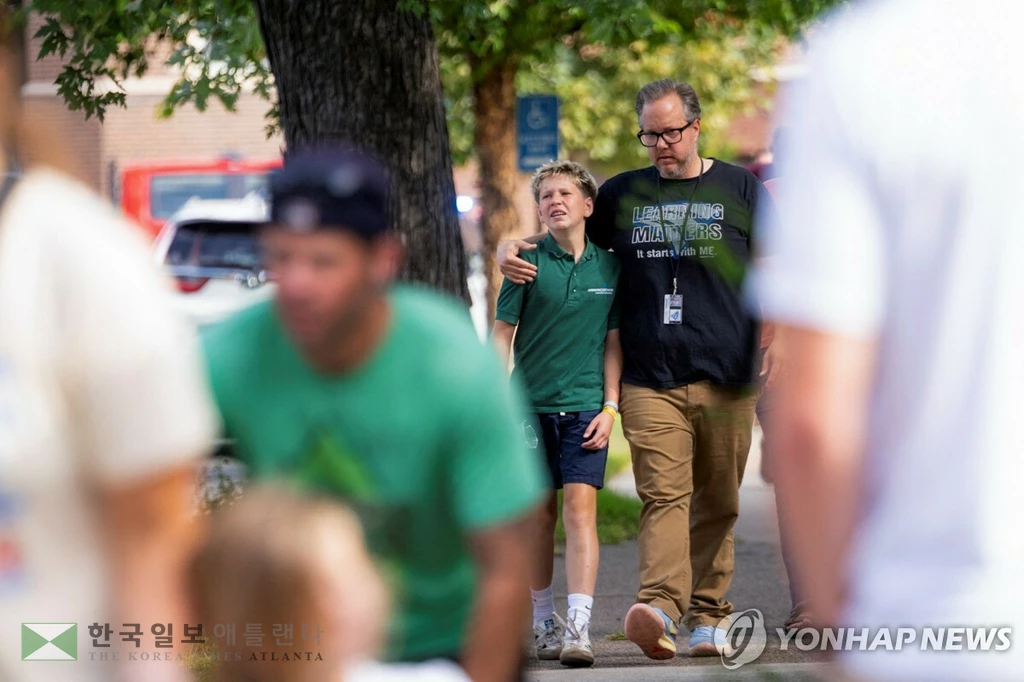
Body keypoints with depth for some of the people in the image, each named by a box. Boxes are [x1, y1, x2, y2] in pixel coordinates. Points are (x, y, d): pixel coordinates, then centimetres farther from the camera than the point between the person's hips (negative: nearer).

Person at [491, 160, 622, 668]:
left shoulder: (608, 265, 3)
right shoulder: (528, 263, -2)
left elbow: (613, 340, 8)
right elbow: (502, 334, 2)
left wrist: (610, 406, 1)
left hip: (586, 405, 0)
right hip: (532, 403, 0)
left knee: (580, 508, -11)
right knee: (540, 513, 7)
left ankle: (578, 627, -17)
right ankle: (544, 622, 20)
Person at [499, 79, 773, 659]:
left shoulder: (740, 188, 9)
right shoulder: (623, 195, 15)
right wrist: (510, 247, 8)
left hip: (725, 374, 0)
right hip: (650, 378, 0)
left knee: (717, 503, 5)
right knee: (664, 495, -15)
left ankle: (709, 616, 14)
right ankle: (661, 610, -29)